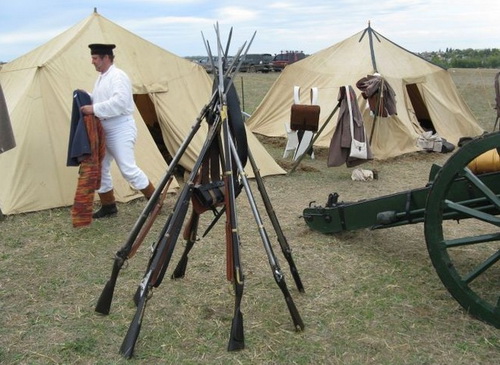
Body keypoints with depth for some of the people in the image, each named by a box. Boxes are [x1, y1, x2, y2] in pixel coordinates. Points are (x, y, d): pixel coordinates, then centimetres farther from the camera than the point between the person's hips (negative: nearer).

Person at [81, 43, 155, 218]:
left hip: (121, 129, -10)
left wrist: (94, 109, -27)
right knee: (99, 168, 10)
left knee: (128, 169, -11)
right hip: (104, 130, 10)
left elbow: (120, 102, -27)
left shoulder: (118, 76, -13)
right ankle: (108, 206, 21)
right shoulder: (101, 77, 16)